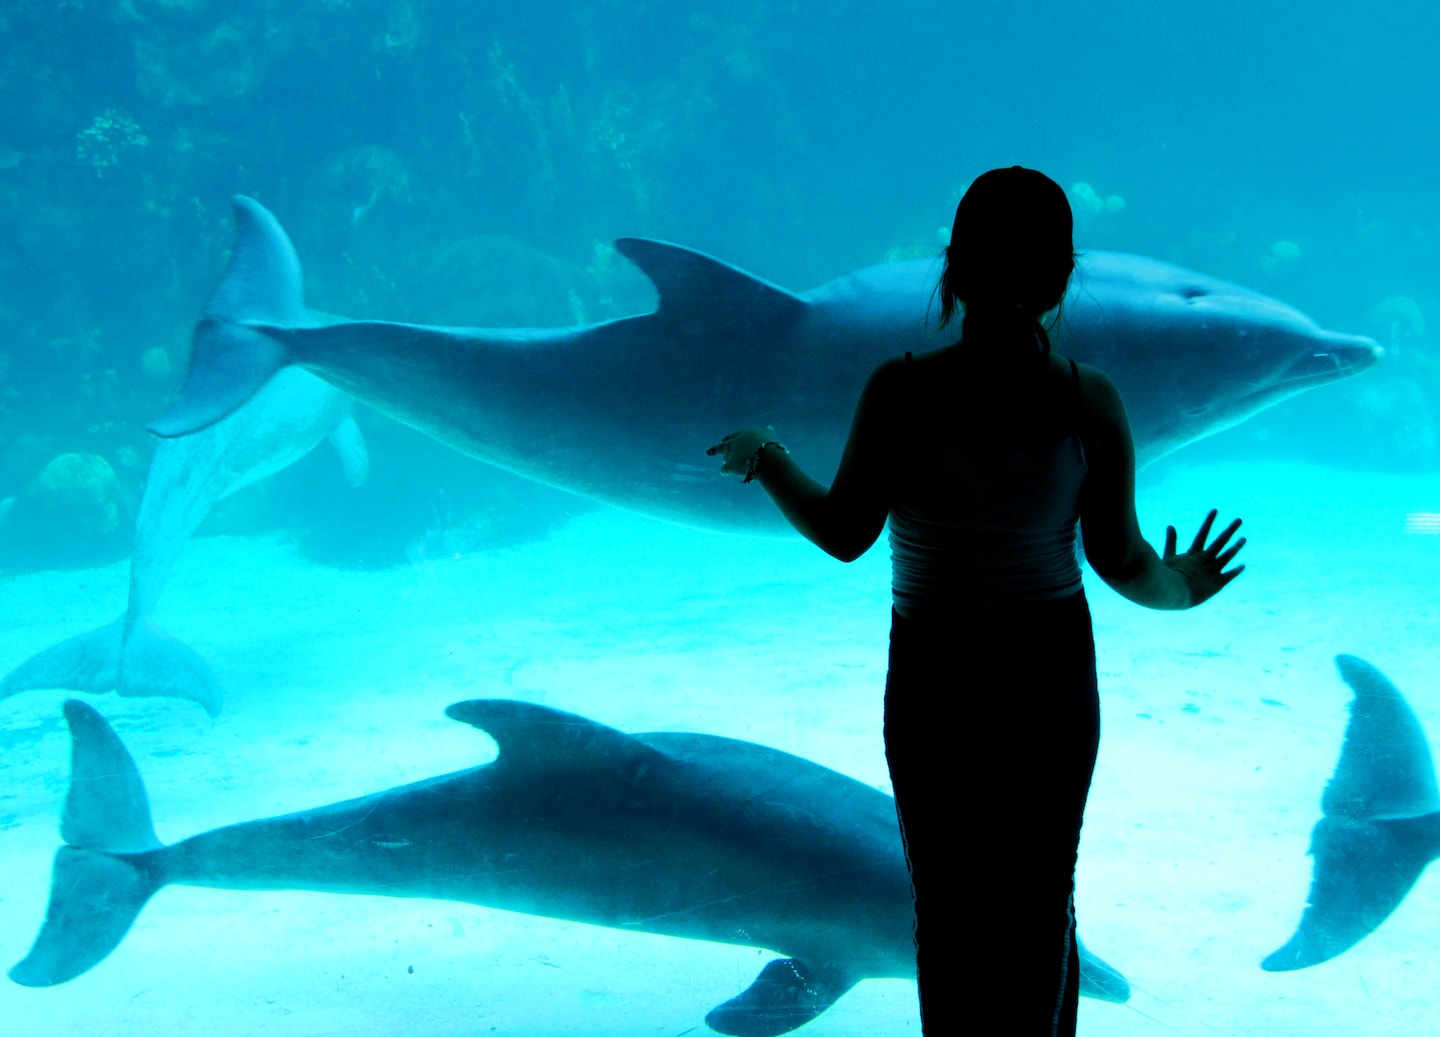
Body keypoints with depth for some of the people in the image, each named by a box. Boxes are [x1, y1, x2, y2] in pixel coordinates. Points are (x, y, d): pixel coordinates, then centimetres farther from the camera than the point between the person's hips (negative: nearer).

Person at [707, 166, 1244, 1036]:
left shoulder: (900, 391, -18)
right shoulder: (1091, 401, -13)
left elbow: (844, 534, -10)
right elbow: (1122, 562, -9)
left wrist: (761, 456, 7)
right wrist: (1180, 588, 13)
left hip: (933, 677, -1)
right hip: (1053, 671, 1)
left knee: (946, 904, 14)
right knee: (1041, 903, 18)